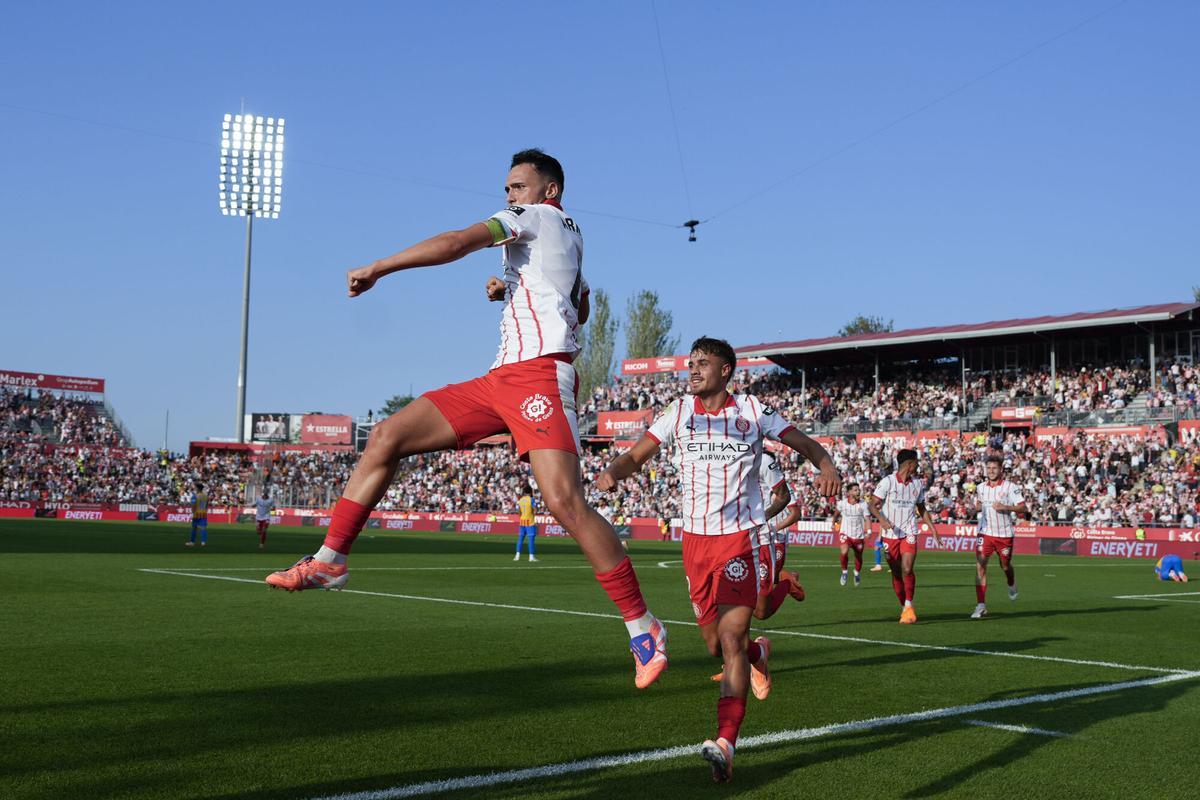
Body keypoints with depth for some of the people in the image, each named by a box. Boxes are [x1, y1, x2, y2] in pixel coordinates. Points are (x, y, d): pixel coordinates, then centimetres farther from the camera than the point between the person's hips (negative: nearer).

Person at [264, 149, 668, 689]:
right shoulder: (571, 238, 29)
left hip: (539, 373, -10)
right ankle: (329, 560, 3)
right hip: (500, 380, 10)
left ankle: (643, 629, -16)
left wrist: (376, 269, -4)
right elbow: (579, 309, 40)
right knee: (385, 436, 1)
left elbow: (456, 243, -10)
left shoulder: (539, 216, 3)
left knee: (564, 500, -25)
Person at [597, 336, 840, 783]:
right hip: (696, 539, 4)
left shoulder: (751, 411, -2)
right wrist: (612, 471, -22)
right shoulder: (679, 412, 4)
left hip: (743, 537, -4)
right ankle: (757, 653, 46)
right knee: (716, 646, 11)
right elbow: (635, 456, 2)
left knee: (731, 638, -16)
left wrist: (826, 467, -21)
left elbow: (805, 444, 2)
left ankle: (725, 746, -17)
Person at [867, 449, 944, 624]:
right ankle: (904, 607, 20)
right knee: (896, 574, 4)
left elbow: (922, 508, 21)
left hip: (909, 532, 2)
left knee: (907, 569, -17)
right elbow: (872, 505, -8)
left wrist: (933, 528, 16)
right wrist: (882, 519, -25)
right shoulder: (887, 482, -6)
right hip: (890, 534, -2)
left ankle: (909, 605, -2)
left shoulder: (918, 484, 8)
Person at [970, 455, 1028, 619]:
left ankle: (1012, 585, 50)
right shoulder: (981, 488, 6)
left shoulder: (1010, 487, -7)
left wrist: (1006, 507, -23)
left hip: (1005, 533, -2)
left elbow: (1023, 508, -9)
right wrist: (977, 508, -1)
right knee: (980, 565, -12)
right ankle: (981, 605, -11)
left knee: (1005, 566, 12)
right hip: (986, 532, 2)